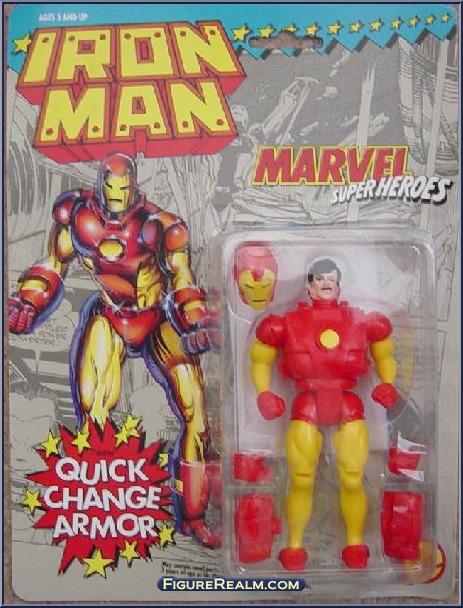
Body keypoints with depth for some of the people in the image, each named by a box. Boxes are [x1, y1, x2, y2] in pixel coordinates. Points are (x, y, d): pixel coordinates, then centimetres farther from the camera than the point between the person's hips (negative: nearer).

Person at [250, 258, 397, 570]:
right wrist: (264, 394, -2)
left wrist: (388, 384, 4)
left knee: (353, 481, 3)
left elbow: (385, 356, 22)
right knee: (301, 482, 3)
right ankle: (294, 547, 21)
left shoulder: (360, 321, 6)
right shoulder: (289, 323, 0)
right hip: (306, 408, -1)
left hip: (349, 407, 1)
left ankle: (356, 545, 24)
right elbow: (260, 360, 12)